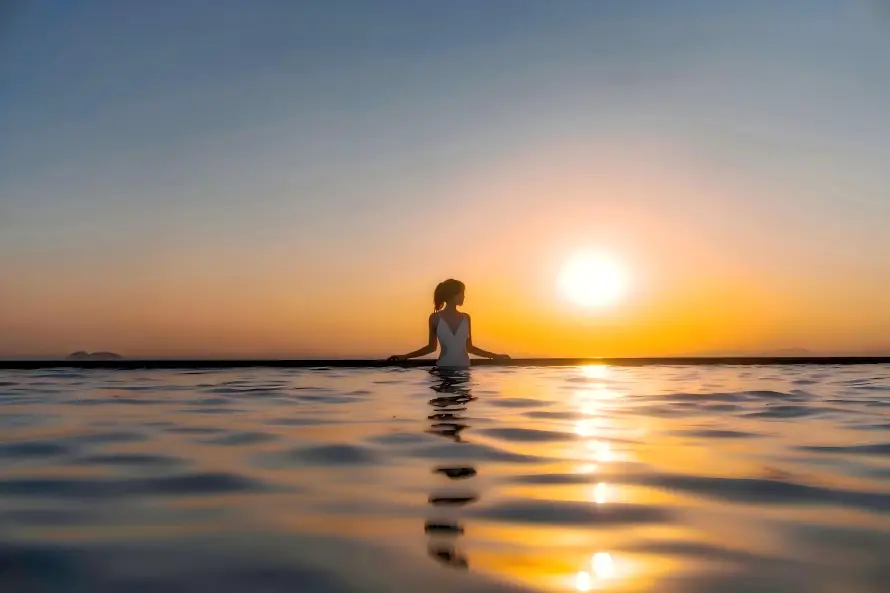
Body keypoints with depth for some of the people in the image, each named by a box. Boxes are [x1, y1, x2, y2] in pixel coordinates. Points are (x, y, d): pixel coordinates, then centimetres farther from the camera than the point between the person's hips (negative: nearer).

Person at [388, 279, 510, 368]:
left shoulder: (465, 318, 8)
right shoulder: (435, 318, 1)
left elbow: (469, 347, 14)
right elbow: (431, 347, 9)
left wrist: (495, 356, 14)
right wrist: (405, 356, 2)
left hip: (464, 368, 2)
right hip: (443, 369, -2)